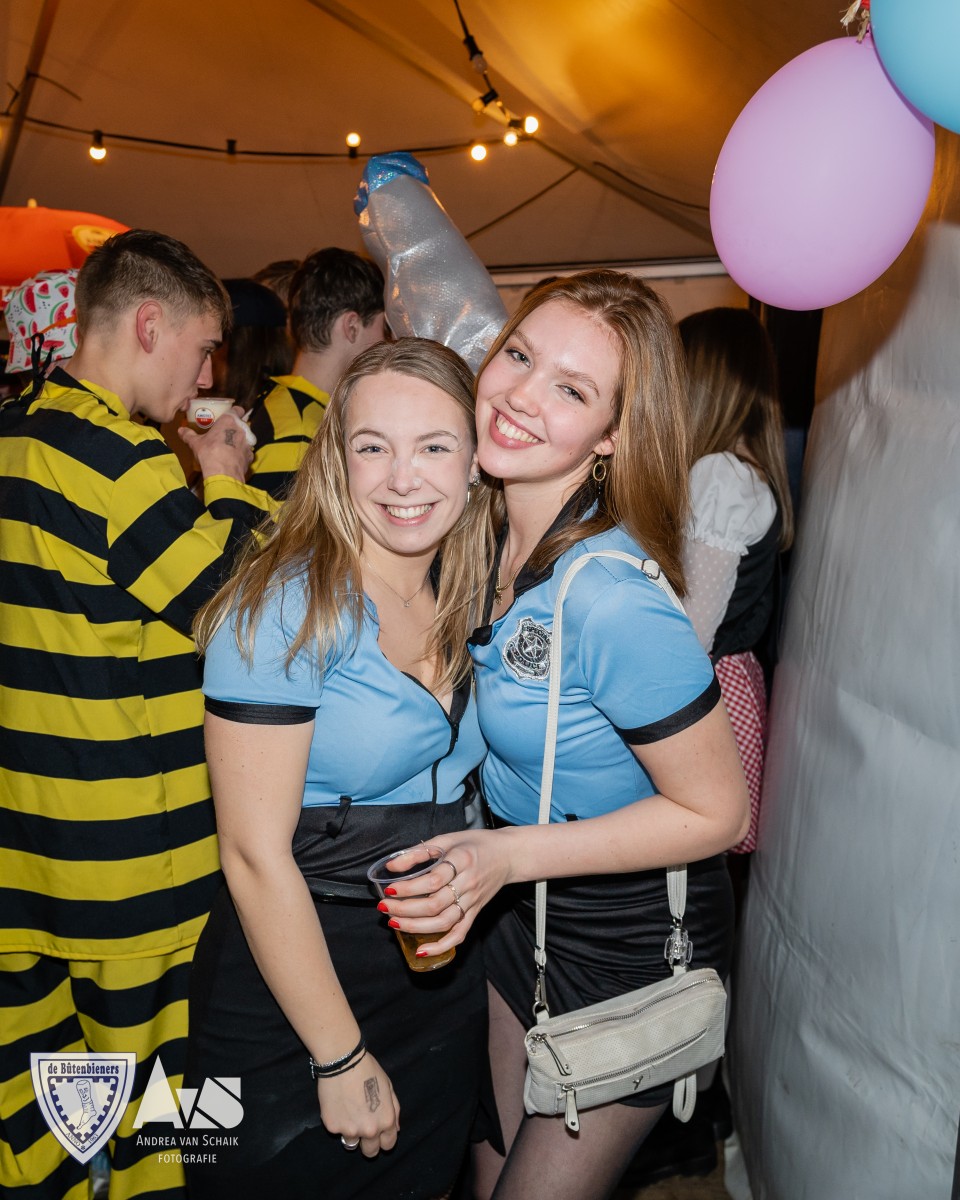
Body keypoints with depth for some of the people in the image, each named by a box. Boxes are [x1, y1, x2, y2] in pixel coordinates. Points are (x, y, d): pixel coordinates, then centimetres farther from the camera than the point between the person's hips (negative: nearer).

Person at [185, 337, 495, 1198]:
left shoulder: (467, 602, 1)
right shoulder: (284, 612, -19)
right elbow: (255, 855, -19)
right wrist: (343, 1058, -14)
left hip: (445, 967, 6)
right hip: (294, 977, -5)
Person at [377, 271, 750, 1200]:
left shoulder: (612, 600, -33)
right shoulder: (489, 531, -10)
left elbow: (714, 813, -22)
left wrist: (506, 856, -26)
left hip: (632, 946, -6)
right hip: (516, 910, 7)